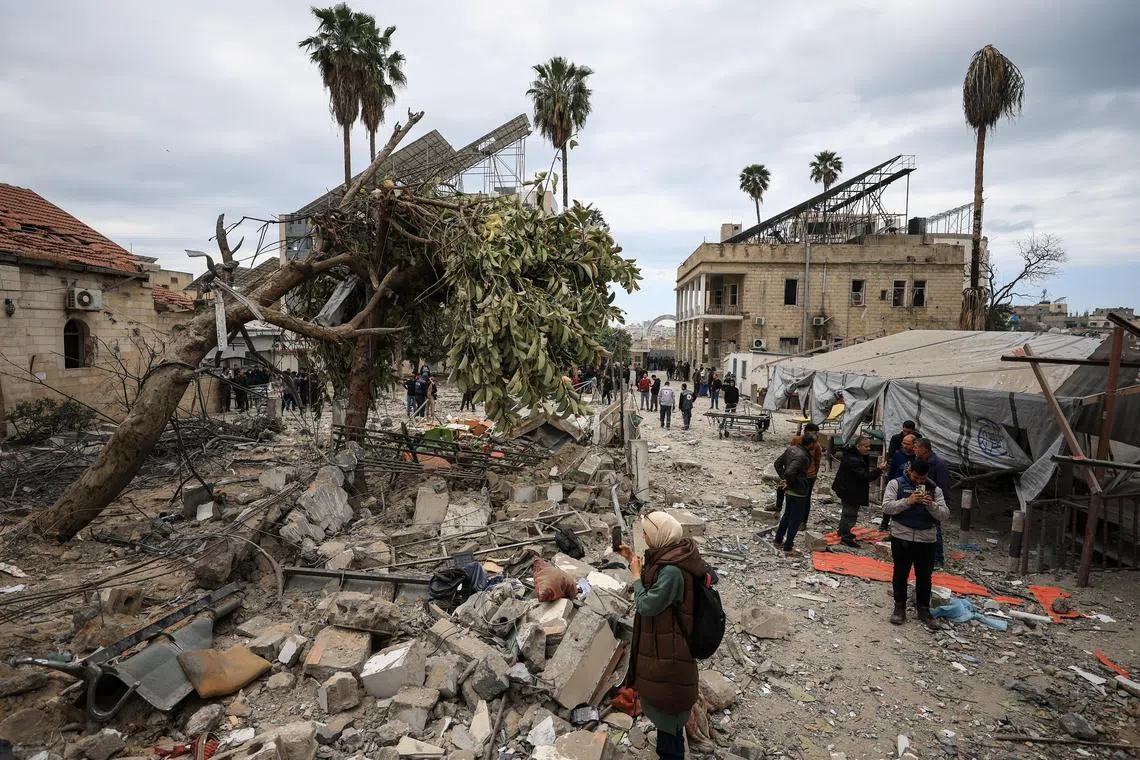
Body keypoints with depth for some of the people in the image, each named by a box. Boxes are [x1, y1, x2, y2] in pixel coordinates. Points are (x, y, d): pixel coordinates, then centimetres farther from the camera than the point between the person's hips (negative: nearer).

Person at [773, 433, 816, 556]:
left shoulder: (791, 448, 0)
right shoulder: (802, 456, -27)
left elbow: (778, 464, 8)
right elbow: (790, 472, -37)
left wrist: (783, 478, 6)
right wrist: (789, 481, -17)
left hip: (789, 491, 9)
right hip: (799, 492, -9)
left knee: (787, 514, 24)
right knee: (796, 520, 3)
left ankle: (779, 540, 36)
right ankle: (788, 549, 11)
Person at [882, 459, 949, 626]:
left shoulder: (935, 489, 4)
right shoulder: (896, 484, -3)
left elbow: (945, 514, -1)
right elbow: (886, 507, -12)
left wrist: (931, 505, -19)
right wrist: (907, 501, -24)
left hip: (927, 539, 2)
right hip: (901, 537, -2)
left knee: (924, 576, 12)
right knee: (900, 574, 8)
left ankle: (923, 609, 27)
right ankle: (899, 608, 20)